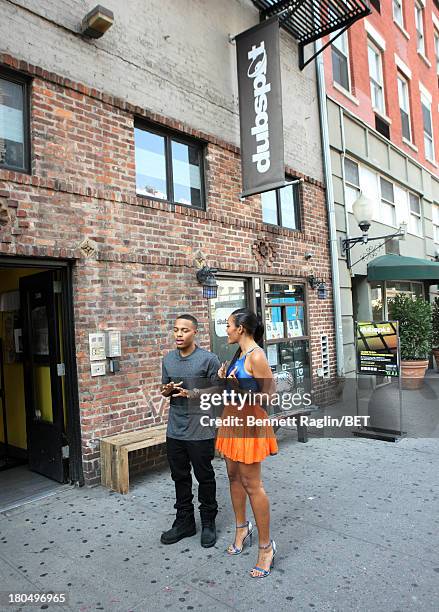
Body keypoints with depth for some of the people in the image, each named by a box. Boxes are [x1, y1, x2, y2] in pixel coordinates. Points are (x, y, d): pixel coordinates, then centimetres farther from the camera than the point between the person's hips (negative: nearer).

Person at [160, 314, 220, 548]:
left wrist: (194, 394, -22)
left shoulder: (208, 359, -10)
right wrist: (167, 390, -8)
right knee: (180, 476, 15)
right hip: (175, 430, 5)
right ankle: (184, 521, 32)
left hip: (200, 430, -5)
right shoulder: (168, 359, 7)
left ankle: (208, 523, 27)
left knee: (204, 477, 9)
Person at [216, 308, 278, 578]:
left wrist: (237, 391, -26)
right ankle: (242, 528, 39)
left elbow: (268, 395, -20)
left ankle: (266, 546, 17)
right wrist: (225, 380, 1)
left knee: (252, 485, 1)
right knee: (234, 476, 19)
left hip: (250, 423, -9)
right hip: (233, 419, 9)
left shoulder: (256, 356, -19)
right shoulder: (239, 353, 8)